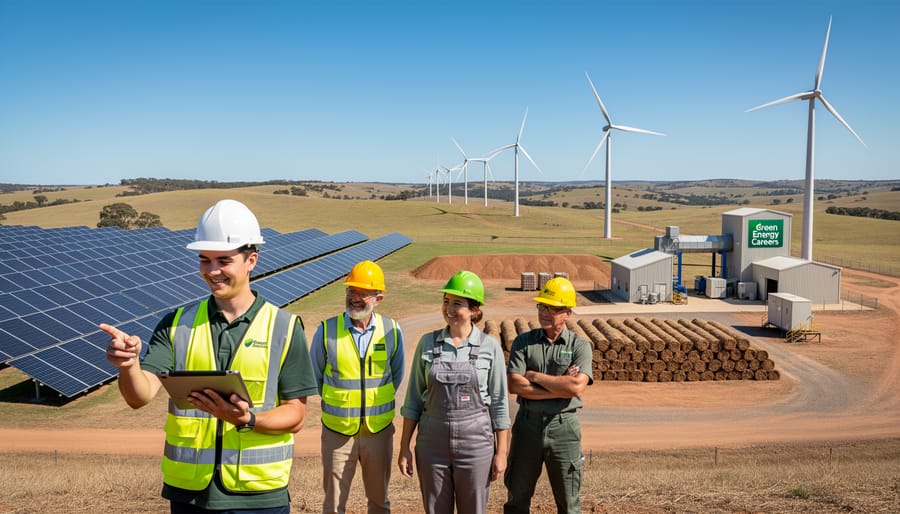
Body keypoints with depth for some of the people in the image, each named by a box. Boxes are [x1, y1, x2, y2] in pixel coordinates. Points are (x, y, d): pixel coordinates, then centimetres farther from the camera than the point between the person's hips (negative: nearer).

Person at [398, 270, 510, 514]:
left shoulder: (490, 347, -5)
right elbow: (413, 398, 4)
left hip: (476, 441, -1)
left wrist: (501, 452, -2)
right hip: (433, 440, 2)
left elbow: (499, 403, -1)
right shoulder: (427, 343, 0)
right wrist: (404, 447, 3)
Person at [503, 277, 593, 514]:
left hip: (563, 426, -1)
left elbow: (577, 387, -18)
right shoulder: (523, 341, 1)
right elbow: (514, 385, -11)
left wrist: (534, 375, -11)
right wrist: (560, 387, -14)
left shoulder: (580, 346, -2)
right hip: (527, 423, 1)